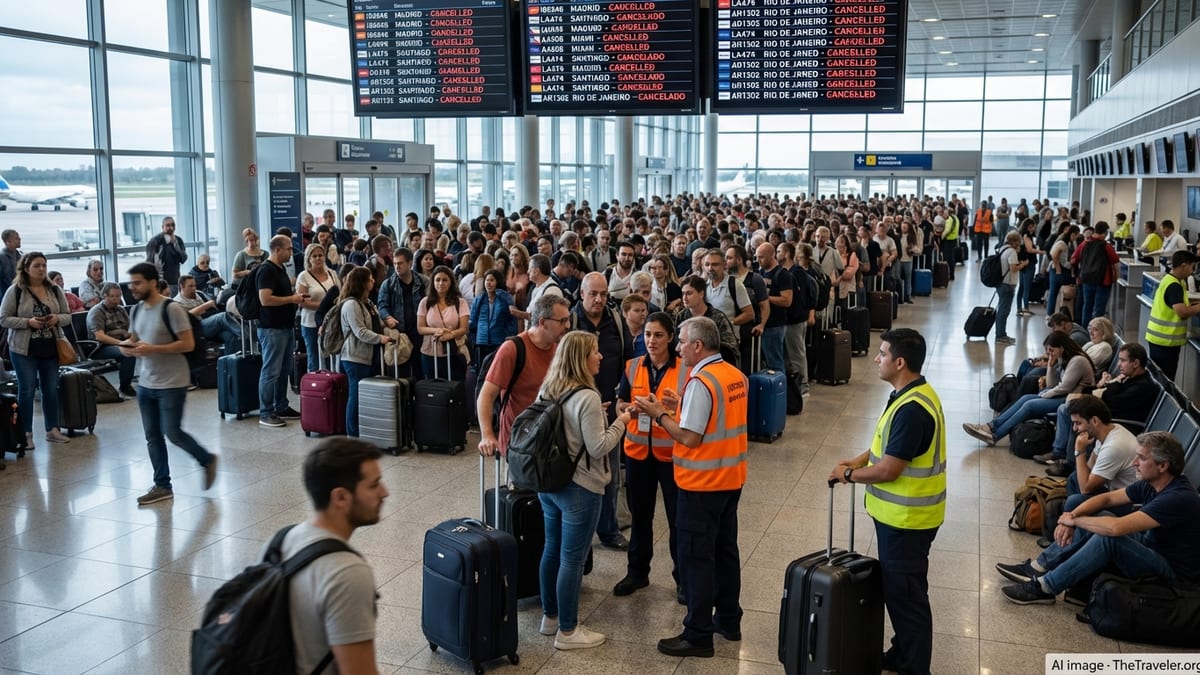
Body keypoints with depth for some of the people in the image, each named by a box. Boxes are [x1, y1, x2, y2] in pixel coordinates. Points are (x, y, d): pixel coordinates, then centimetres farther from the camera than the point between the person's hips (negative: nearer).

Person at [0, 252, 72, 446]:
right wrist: (28, 322, -20)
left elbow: (68, 316, 9)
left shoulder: (55, 290, 5)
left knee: (51, 389, 9)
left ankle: (52, 430, 20)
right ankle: (26, 433, 10)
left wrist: (57, 319, -13)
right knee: (26, 390, 2)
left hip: (51, 348, 4)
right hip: (24, 349, -4)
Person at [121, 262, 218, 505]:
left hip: (171, 384, -8)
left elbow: (188, 344, -18)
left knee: (172, 433, -5)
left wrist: (152, 349, -24)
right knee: (152, 437, 8)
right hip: (145, 384, 8)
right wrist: (127, 346, -4)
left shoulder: (171, 309, -16)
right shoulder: (137, 310, 9)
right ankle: (162, 486, 17)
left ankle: (207, 460, 20)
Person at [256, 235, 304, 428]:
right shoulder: (267, 271, -15)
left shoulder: (281, 269, 15)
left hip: (286, 327, 10)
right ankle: (265, 413, 0)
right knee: (271, 372, -5)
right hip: (272, 330, -10)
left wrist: (296, 298, 11)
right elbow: (265, 299, -24)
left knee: (284, 370, 15)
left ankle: (281, 408, 23)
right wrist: (292, 299, -16)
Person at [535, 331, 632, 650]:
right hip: (579, 489, -8)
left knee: (552, 550, 19)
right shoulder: (587, 397, -21)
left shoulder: (547, 391, 4)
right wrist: (620, 422, -7)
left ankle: (549, 617, 32)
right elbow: (598, 448, -21)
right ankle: (567, 631, 13)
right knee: (572, 559, 2)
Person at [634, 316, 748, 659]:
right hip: (731, 478, 9)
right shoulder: (736, 375, 5)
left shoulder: (700, 382, -21)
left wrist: (658, 414, -11)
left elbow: (690, 438, -22)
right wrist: (679, 407, 8)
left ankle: (698, 635, 7)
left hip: (701, 483, -9)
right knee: (725, 550, 18)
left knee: (696, 558, 0)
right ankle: (729, 620, 30)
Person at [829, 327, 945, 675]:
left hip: (906, 518, -10)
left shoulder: (911, 409, -28)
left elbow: (887, 470, -26)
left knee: (905, 594, 4)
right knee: (895, 588, 22)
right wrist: (857, 461, 4)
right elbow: (890, 444, 17)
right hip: (900, 513, 10)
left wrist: (848, 474, -10)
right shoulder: (912, 394, 6)